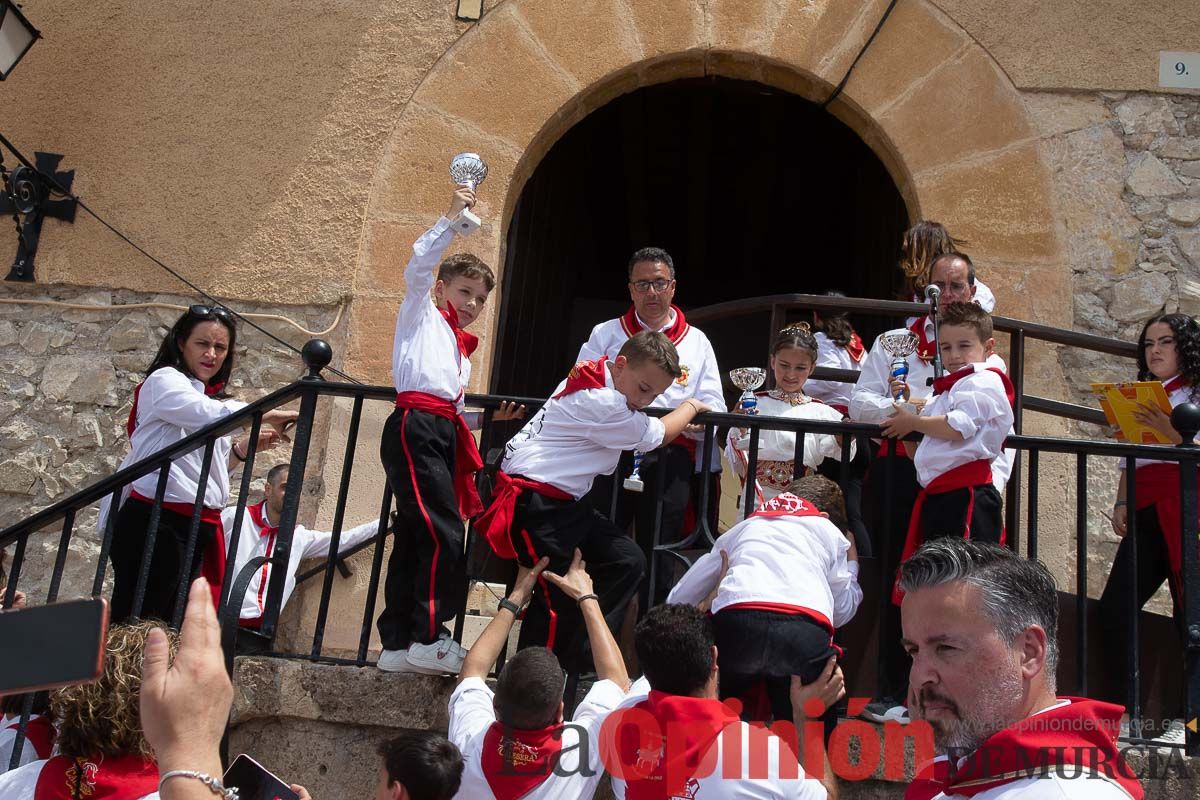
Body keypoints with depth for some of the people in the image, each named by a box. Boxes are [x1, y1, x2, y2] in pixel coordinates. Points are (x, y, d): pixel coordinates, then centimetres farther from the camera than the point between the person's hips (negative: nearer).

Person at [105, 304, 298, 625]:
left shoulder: (211, 398, 24)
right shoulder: (164, 380, -1)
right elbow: (211, 414, -21)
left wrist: (245, 447, 10)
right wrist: (270, 415, -16)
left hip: (199, 528, 8)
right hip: (155, 521, -8)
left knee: (172, 623, 6)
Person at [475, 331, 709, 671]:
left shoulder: (592, 376, 7)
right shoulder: (602, 402, -21)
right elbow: (658, 435, -5)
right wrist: (691, 407, 13)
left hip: (564, 501, 10)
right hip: (535, 503, -10)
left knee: (627, 560, 4)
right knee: (558, 600, -8)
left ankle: (577, 658, 8)